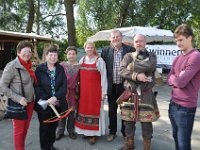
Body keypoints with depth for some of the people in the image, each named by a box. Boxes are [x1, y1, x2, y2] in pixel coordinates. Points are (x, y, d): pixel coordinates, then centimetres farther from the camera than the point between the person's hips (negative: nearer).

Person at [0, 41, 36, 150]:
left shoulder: (28, 66, 4)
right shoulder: (12, 66, -16)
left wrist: (33, 97, 6)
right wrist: (18, 98, -20)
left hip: (30, 103, 6)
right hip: (18, 104, -6)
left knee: (25, 128, 19)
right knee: (19, 130, 9)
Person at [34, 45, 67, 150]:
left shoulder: (60, 69, 4)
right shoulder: (39, 69, -4)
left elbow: (64, 85, -5)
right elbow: (37, 86, -8)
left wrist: (55, 97, -19)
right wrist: (47, 99, -18)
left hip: (58, 103, 3)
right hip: (44, 103, -2)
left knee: (54, 126, 13)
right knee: (44, 127, 7)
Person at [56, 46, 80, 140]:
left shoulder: (79, 66, 3)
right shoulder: (62, 65, -1)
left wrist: (78, 92, 2)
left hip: (74, 92, 1)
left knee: (72, 112, 11)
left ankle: (71, 131, 26)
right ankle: (60, 131, 21)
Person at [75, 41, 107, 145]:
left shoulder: (99, 60, -6)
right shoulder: (81, 60, 9)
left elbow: (103, 77, -7)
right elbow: (79, 75, 10)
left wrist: (104, 92, -10)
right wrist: (78, 89, 7)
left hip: (95, 90, -4)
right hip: (83, 90, 5)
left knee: (94, 109, 2)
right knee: (84, 108, 9)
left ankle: (94, 134, 12)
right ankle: (85, 131, 25)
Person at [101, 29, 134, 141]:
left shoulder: (130, 50, -4)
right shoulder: (106, 51, 2)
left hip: (125, 86, -2)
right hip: (111, 86, 2)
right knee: (112, 111, 14)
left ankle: (125, 132, 29)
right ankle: (112, 132, 31)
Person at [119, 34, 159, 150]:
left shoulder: (151, 55, 4)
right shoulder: (128, 56, 8)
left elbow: (151, 65, -20)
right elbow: (122, 71, -8)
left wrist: (132, 66, -14)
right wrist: (136, 76, -21)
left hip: (146, 94, -2)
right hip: (130, 93, 2)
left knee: (146, 121, 6)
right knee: (128, 120, 11)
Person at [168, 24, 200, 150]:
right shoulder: (177, 58, 12)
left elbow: (181, 83, -21)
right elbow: (170, 80, 8)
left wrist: (174, 78, -1)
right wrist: (179, 78, -11)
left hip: (185, 107, -8)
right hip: (173, 103, 8)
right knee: (176, 137, 19)